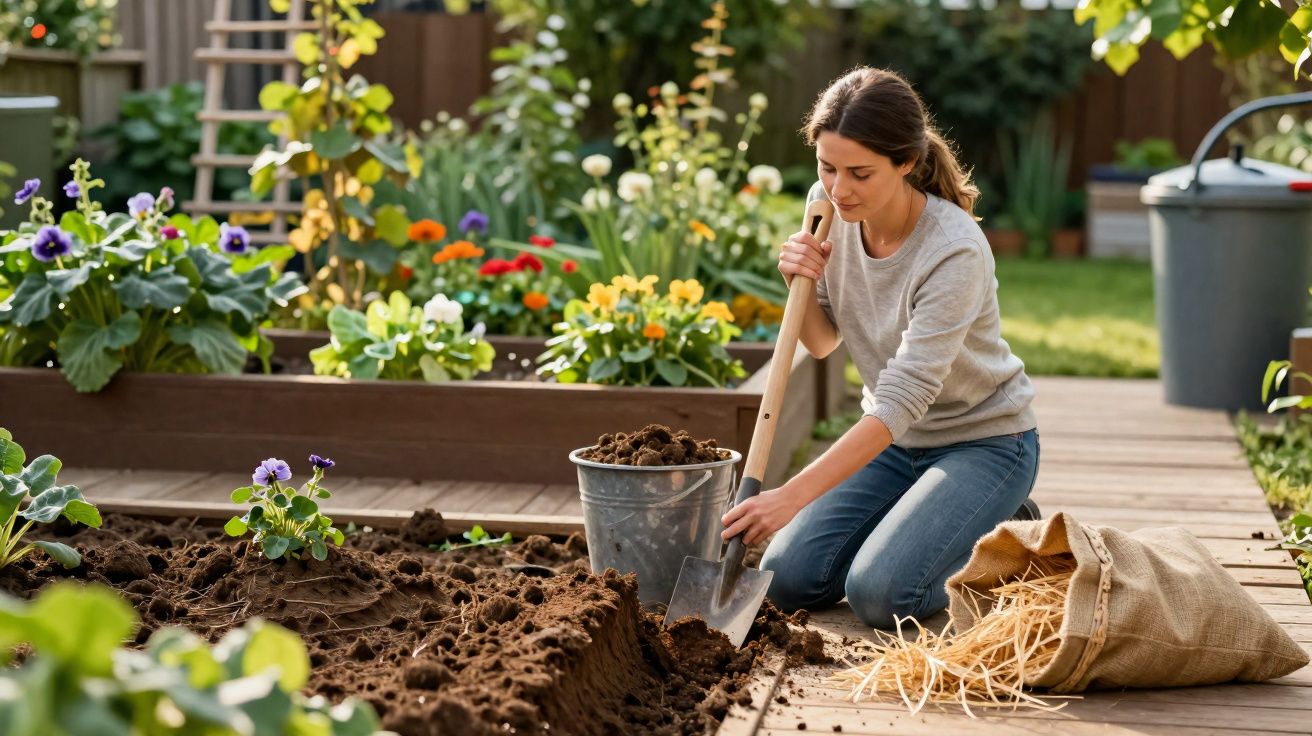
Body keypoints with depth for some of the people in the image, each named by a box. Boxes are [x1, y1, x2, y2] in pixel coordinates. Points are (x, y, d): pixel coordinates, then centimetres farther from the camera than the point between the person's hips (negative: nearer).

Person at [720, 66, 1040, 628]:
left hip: (983, 440, -6)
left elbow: (903, 399, -33)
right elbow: (821, 344, 3)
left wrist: (794, 494, -40)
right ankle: (916, 523, 17)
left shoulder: (954, 251, -30)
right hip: (894, 435, 6)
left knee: (879, 594, -23)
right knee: (789, 580, -8)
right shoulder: (828, 208, -10)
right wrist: (802, 284, -20)